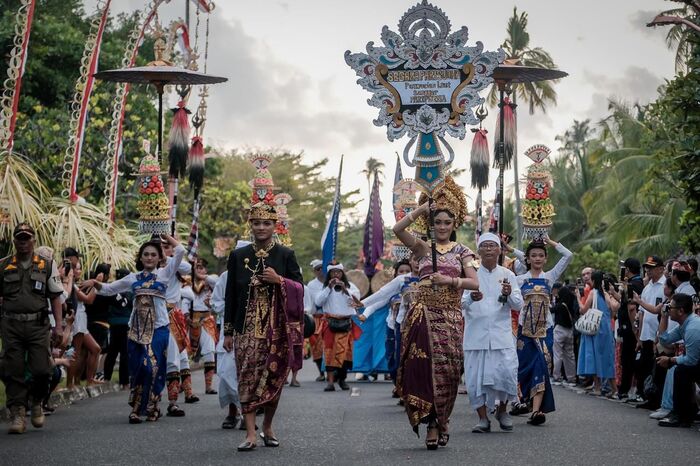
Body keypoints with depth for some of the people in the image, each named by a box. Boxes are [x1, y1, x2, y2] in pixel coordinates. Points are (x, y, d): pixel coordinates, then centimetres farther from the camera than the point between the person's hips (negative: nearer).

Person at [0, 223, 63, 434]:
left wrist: (58, 325, 1)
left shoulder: (47, 265, 9)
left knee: (42, 369, -6)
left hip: (38, 324, 0)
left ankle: (35, 402, 21)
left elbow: (55, 297, 9)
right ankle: (17, 413, 5)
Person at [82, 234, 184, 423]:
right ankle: (136, 408, 8)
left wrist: (165, 236, 3)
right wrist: (96, 284, 4)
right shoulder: (133, 278, 14)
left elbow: (180, 251, -5)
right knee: (137, 368, 1)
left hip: (158, 328, -3)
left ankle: (151, 408, 5)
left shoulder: (164, 274, 5)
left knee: (154, 367, -8)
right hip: (137, 328, 3)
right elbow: (109, 289, 22)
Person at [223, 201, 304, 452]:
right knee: (248, 377, -7)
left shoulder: (285, 255, 4)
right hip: (247, 328, 1)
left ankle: (267, 427, 21)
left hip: (277, 328, 0)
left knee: (273, 377, 3)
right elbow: (230, 295, 8)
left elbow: (299, 289, 4)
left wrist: (279, 280, -16)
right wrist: (228, 332, 6)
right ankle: (251, 434, -9)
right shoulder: (238, 256, 8)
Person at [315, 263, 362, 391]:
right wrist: (329, 288, -12)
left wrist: (345, 289, -19)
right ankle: (330, 381, -13)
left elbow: (356, 297, -6)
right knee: (330, 351, -9)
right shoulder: (325, 287, 6)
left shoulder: (349, 286, 7)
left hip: (346, 323, 1)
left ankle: (342, 379, 14)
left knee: (344, 351, -2)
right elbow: (318, 302, -5)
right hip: (330, 323, -1)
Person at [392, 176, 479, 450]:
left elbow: (475, 283, -2)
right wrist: (422, 209, -7)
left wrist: (449, 280, -15)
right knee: (422, 367, -7)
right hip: (422, 315, 0)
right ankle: (434, 424, 0)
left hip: (449, 317, 0)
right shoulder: (423, 248, 9)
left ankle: (438, 422, 14)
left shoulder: (462, 251, 9)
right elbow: (397, 229, -7)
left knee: (446, 370, -3)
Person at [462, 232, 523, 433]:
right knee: (475, 377, -2)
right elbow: (461, 304, -5)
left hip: (501, 334, 0)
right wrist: (471, 298, -28)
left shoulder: (507, 275, 10)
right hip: (476, 335, 0)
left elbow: (519, 305, 6)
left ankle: (502, 410, 15)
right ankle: (483, 418, 11)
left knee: (507, 372, -10)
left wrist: (509, 294, -16)